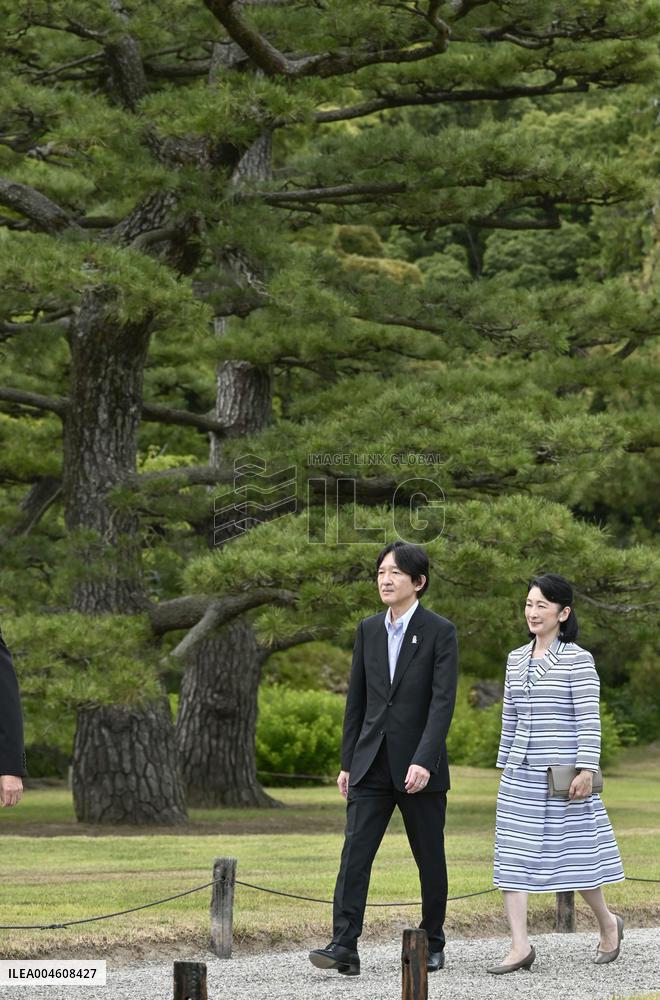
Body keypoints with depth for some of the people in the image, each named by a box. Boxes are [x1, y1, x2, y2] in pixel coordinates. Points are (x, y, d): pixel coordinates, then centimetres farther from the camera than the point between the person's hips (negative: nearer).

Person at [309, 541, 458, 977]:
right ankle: (344, 946, -14)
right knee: (355, 852, -9)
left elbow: (443, 701, -14)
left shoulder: (440, 632, -6)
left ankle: (433, 944, 20)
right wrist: (347, 762, 10)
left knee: (430, 859, 7)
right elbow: (357, 700, 13)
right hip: (372, 764, 4)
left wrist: (423, 761, -23)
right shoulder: (368, 630, 9)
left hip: (419, 766, -4)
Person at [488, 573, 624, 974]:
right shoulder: (517, 659, 11)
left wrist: (586, 769, -16)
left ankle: (608, 923, 27)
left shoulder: (578, 660, -7)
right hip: (521, 776, 6)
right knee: (512, 856, -2)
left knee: (576, 856, 3)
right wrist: (504, 764, 17)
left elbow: (589, 719, -10)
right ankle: (521, 946, -3)